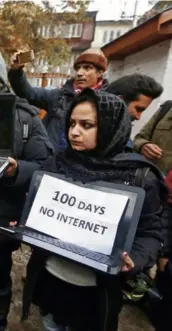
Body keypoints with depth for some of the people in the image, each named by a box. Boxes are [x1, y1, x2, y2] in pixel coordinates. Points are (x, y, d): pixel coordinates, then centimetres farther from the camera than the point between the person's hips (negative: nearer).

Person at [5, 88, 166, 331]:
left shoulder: (139, 177, -15)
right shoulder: (58, 163, -3)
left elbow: (150, 232, -9)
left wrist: (135, 260, -26)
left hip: (96, 289, -3)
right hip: (49, 276, 4)